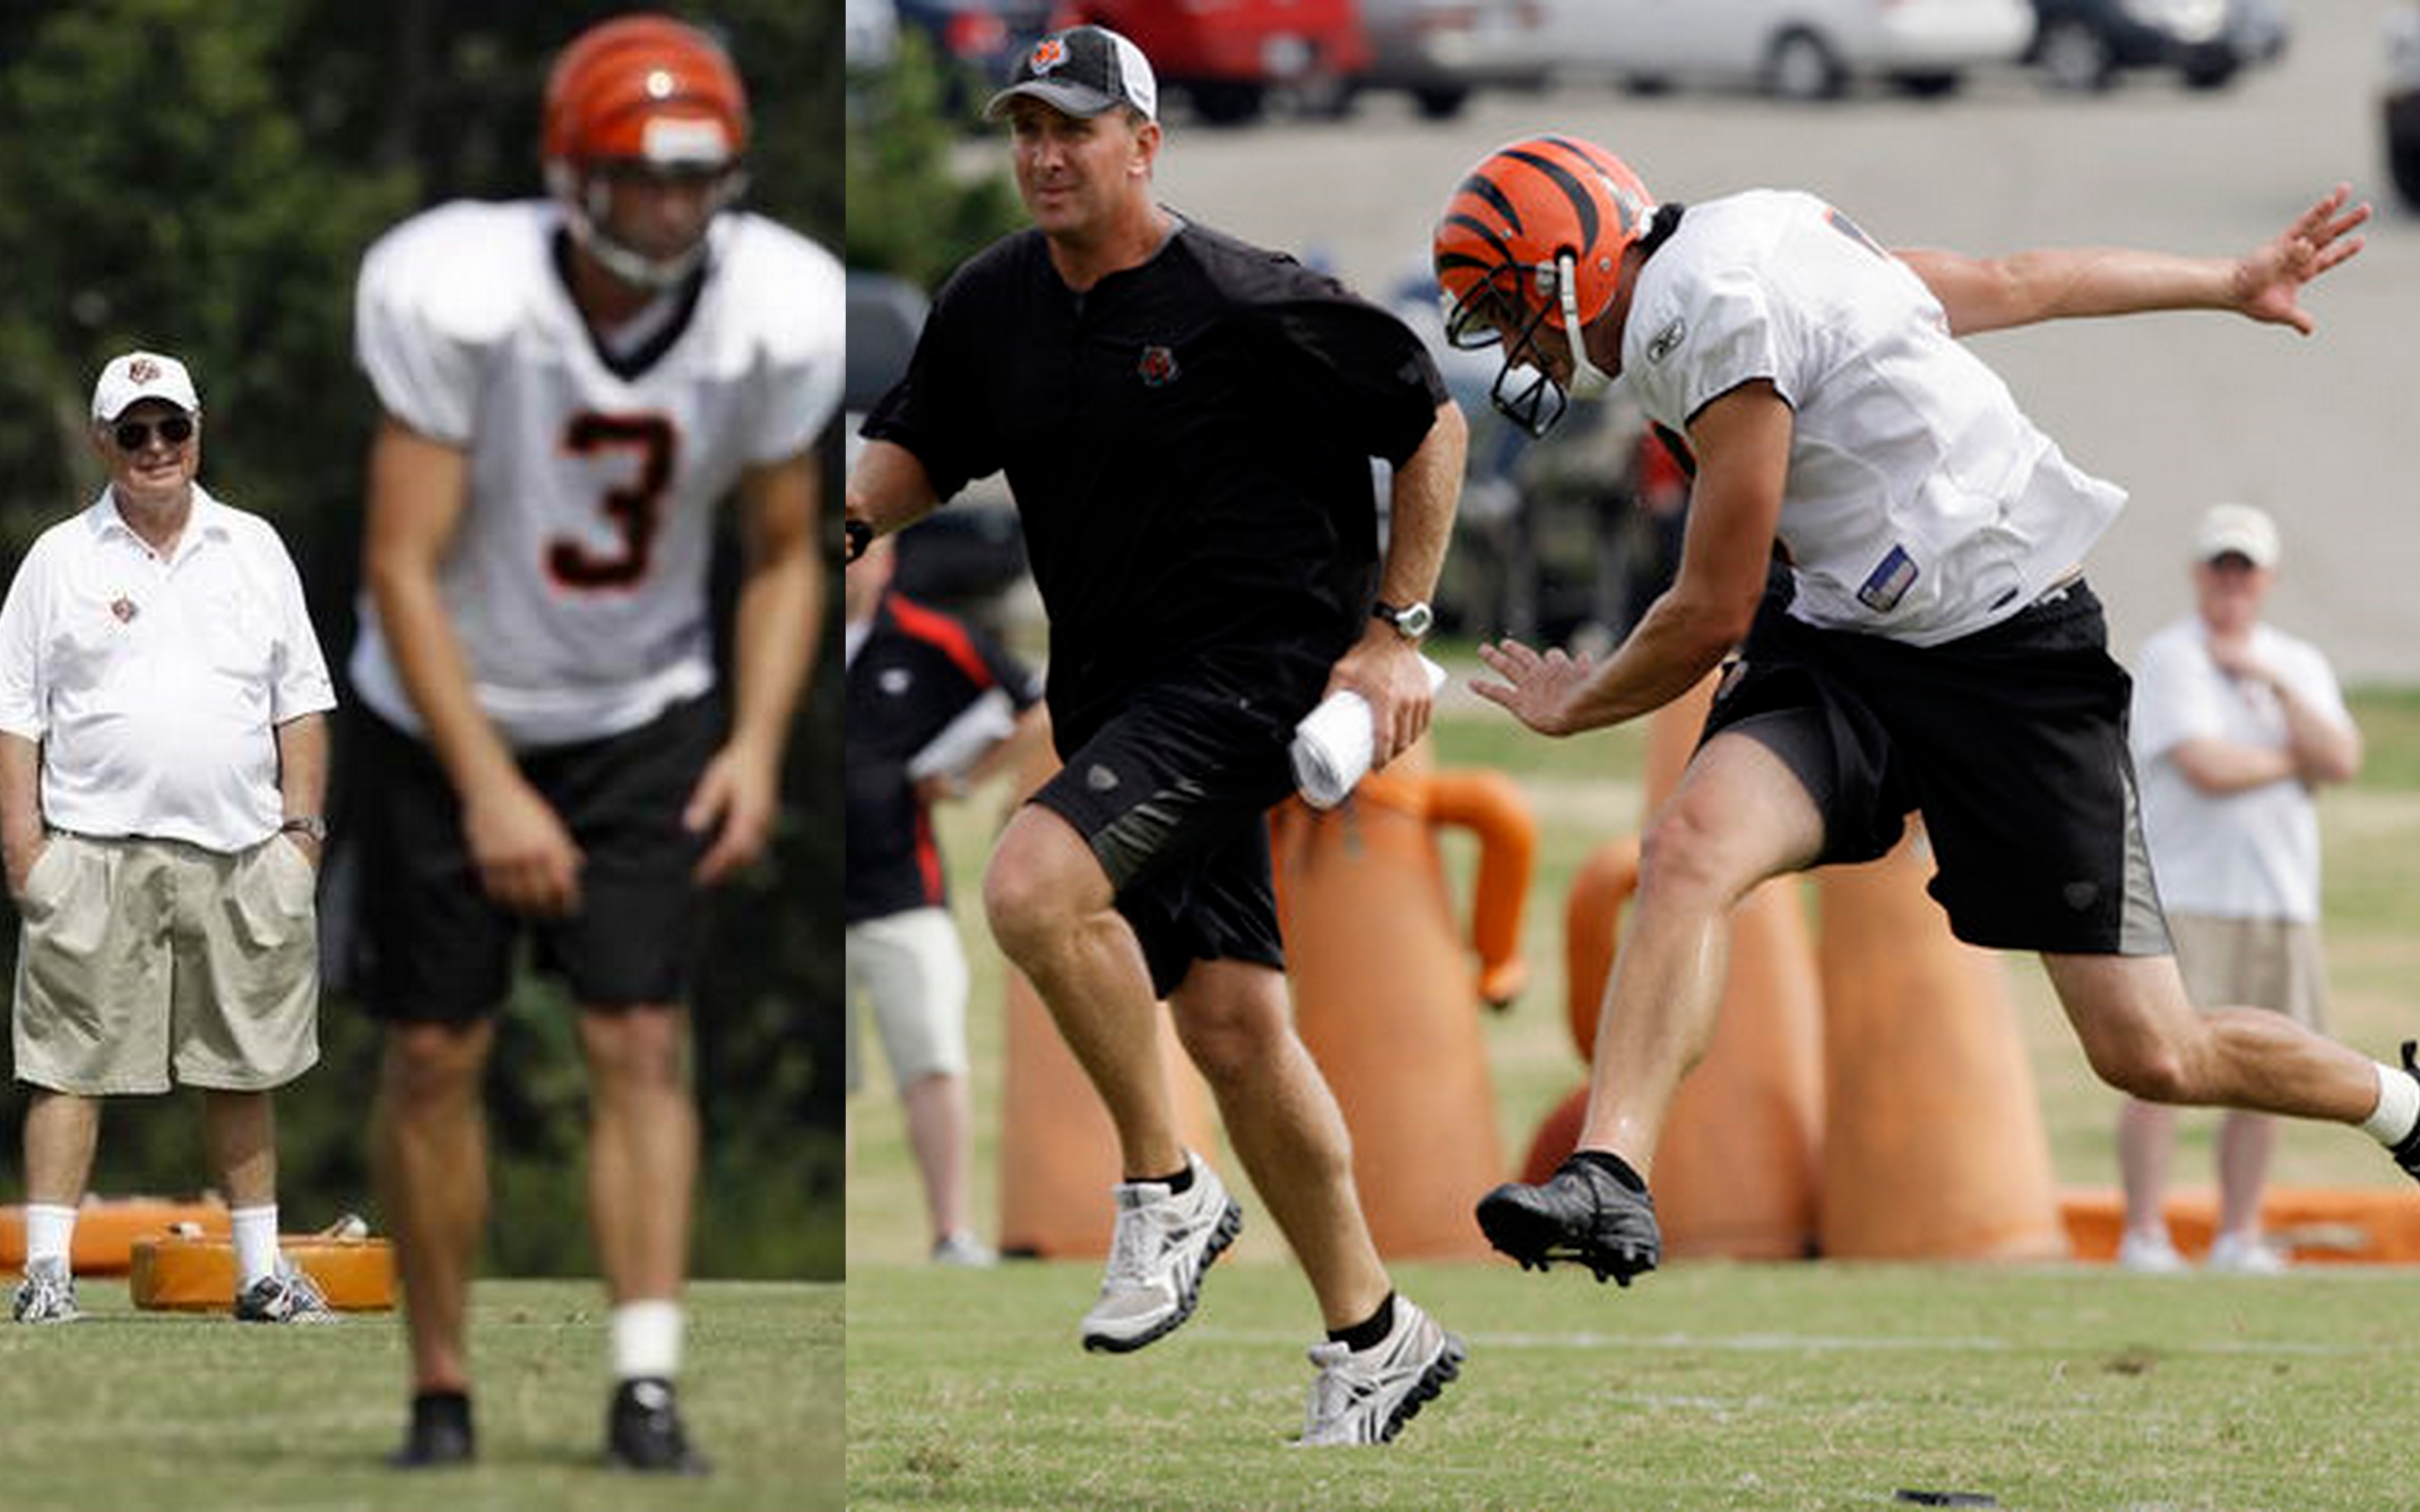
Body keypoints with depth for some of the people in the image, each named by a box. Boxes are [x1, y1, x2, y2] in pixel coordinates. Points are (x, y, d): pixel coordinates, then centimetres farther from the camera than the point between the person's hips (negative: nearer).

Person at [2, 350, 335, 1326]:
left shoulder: (254, 550, 13)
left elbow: (300, 697, 14)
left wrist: (300, 825, 6)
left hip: (239, 852, 3)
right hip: (97, 851, -3)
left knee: (245, 1065, 7)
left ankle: (261, 1271, 14)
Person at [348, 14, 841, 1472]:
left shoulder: (776, 318, -16)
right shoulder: (463, 299, -26)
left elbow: (785, 555, 0)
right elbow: (403, 565, -22)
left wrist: (759, 742, -14)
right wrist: (489, 790, -28)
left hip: (647, 716, 2)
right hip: (451, 714, -2)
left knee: (644, 1038, -10)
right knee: (436, 1054, 2)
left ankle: (648, 1387, -14)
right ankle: (442, 1396, 14)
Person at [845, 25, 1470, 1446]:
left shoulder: (1250, 308, -13)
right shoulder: (992, 305, 5)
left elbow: (1432, 424, -4)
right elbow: (921, 452, 20)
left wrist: (1395, 631, -6)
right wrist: (850, 516, -2)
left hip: (1260, 672, -7)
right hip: (1116, 694, 7)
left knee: (1037, 886, -27)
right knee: (1231, 1022, 7)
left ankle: (1167, 1189, -8)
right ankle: (1375, 1340, 19)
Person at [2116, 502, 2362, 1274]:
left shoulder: (2300, 664, 16)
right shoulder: (2170, 659, -2)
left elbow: (2342, 760, 1)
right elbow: (2206, 768, -14)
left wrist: (2273, 685, -6)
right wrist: (2295, 760, 0)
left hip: (2282, 901, 5)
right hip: (2184, 898, -5)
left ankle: (2239, 1237, 10)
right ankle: (2143, 1235, -10)